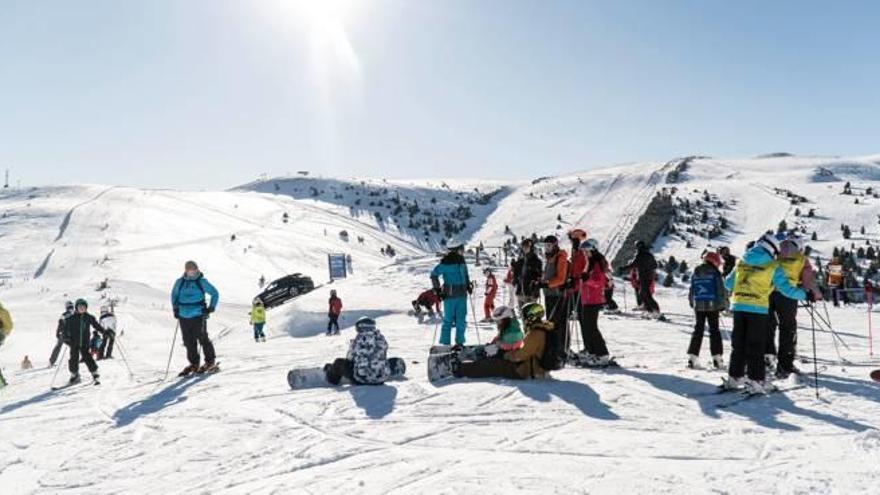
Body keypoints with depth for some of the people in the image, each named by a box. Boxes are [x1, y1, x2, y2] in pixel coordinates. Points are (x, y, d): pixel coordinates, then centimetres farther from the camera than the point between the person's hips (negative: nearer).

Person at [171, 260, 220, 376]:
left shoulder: (202, 281, -2)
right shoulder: (180, 282, 6)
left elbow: (215, 293, 5)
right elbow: (173, 295, 22)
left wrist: (211, 308, -2)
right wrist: (175, 308, 12)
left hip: (198, 315, -4)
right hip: (184, 316, 4)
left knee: (202, 338, -4)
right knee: (189, 341, 7)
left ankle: (210, 362, 6)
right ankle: (194, 364, 19)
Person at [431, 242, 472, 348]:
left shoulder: (461, 260, 11)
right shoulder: (446, 262, -11)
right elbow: (434, 274, -8)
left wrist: (468, 285, 15)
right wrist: (437, 290, -9)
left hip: (462, 295, 7)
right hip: (450, 295, -7)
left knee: (461, 319, 9)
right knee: (449, 319, -3)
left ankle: (460, 342, 18)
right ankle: (445, 343, 5)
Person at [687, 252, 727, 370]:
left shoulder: (696, 274, 7)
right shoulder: (715, 273, -8)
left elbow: (691, 291, 13)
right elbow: (722, 291, -7)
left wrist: (693, 305, 23)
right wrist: (722, 306, 4)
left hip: (698, 306, 4)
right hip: (712, 306, -4)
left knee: (698, 330, 8)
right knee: (714, 331, 4)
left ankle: (692, 357, 4)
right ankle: (717, 358, 2)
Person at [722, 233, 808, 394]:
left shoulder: (741, 262, 10)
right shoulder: (773, 267, -3)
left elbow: (728, 283, 16)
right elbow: (786, 289, -5)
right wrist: (805, 295, 7)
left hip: (738, 306, 4)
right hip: (758, 309, -4)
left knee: (738, 343, 12)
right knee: (756, 346, 3)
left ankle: (734, 377, 16)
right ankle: (755, 380, 4)